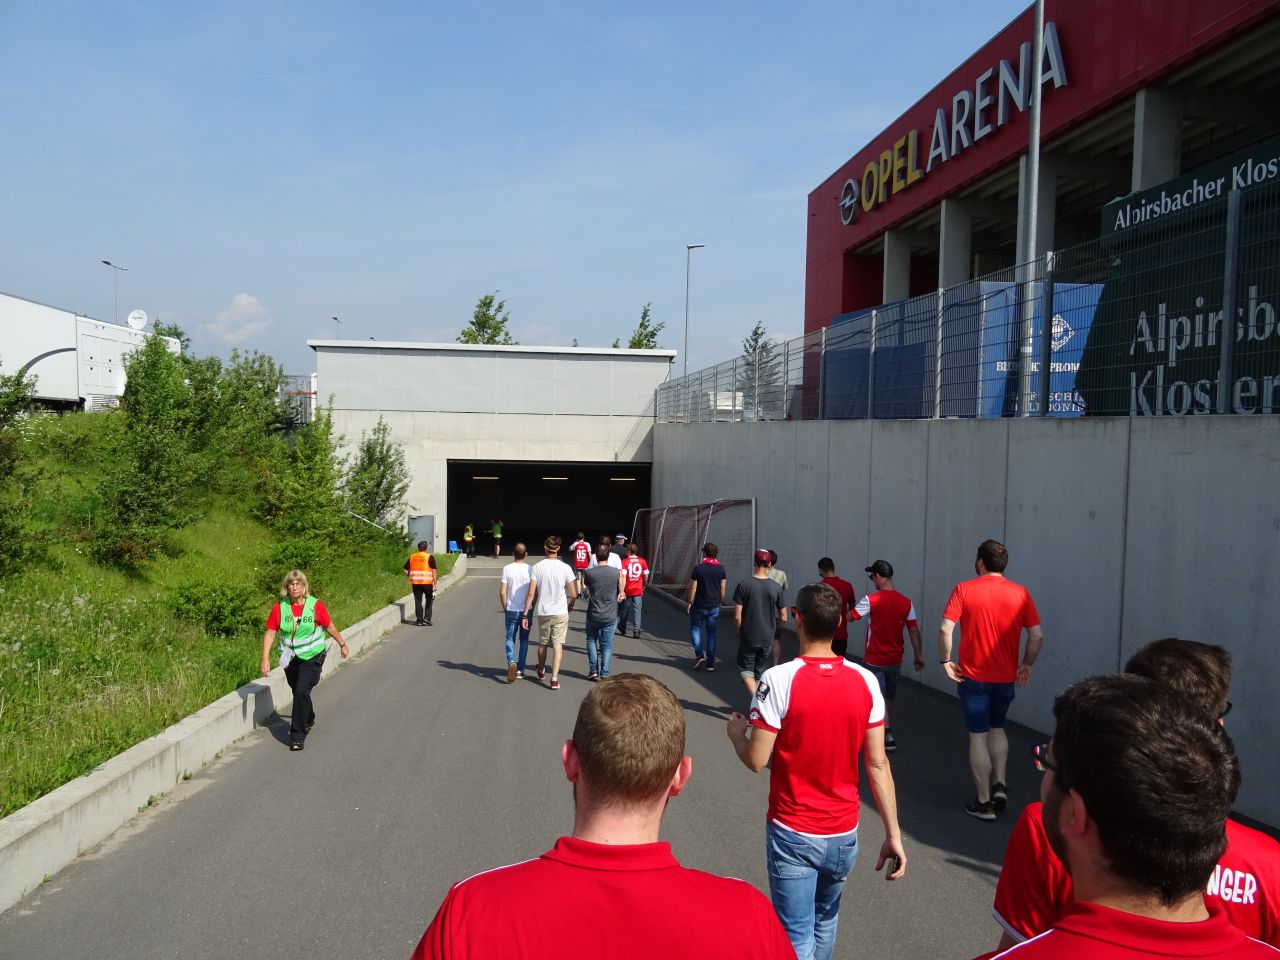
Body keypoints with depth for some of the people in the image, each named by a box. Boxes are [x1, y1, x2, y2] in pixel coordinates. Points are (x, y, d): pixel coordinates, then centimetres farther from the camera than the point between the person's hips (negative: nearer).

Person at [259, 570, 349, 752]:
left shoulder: (315, 605, -11)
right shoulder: (279, 608, -7)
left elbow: (330, 627, 1)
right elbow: (270, 633, -5)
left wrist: (342, 645, 12)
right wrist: (265, 659, -13)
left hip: (312, 656, -3)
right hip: (290, 658, 3)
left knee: (302, 691, -17)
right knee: (298, 692, 19)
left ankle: (297, 736, -8)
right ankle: (308, 720, 48)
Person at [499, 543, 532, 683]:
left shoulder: (507, 569, -7)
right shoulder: (530, 569, -7)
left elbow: (502, 592, -7)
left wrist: (505, 608, 8)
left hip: (511, 610, 0)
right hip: (526, 611, 1)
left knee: (510, 638, 10)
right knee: (524, 640, 13)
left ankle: (511, 662, -15)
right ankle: (520, 670, 14)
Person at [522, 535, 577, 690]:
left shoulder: (537, 567, -7)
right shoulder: (565, 568, -9)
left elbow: (531, 594, -9)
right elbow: (573, 594, -5)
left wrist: (525, 615, -4)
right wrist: (570, 604, 16)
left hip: (542, 612, 2)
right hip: (561, 612, -2)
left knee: (542, 643, 20)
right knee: (558, 645, 3)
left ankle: (541, 671, 41)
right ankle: (554, 679, -6)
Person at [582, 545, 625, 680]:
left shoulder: (589, 573, -10)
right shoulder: (617, 573, -8)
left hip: (593, 615, 0)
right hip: (610, 616, 0)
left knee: (591, 640, 19)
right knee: (607, 645, 8)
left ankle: (593, 671, 16)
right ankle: (604, 674, 9)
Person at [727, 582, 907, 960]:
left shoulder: (779, 679, -19)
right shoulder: (865, 681, -7)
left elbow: (756, 760, -16)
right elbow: (878, 764, -5)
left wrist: (737, 733, 5)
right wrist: (893, 834, 1)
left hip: (793, 834, -4)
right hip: (844, 833, 5)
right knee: (825, 921, 26)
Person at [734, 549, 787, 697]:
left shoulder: (744, 585, -11)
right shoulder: (776, 588, -4)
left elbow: (737, 616, -13)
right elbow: (783, 618, 1)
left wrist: (740, 632, 5)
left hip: (748, 636, -3)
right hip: (767, 637, 3)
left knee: (745, 668, 7)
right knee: (759, 670, 18)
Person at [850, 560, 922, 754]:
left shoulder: (871, 600, -15)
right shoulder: (906, 602, -3)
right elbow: (914, 631, -2)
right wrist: (919, 655, 6)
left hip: (875, 660, -5)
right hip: (895, 659, 5)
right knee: (889, 697, 19)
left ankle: (888, 736, -6)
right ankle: (887, 729, 30)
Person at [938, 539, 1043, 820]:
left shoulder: (964, 590, -9)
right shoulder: (1020, 593, -3)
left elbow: (945, 629, -17)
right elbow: (1037, 635, -5)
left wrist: (945, 661, -4)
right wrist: (1026, 665, 9)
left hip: (973, 677, -3)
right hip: (1006, 678, 3)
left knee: (978, 736, 7)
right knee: (997, 728, 25)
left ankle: (984, 802, 11)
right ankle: (1000, 784, 13)